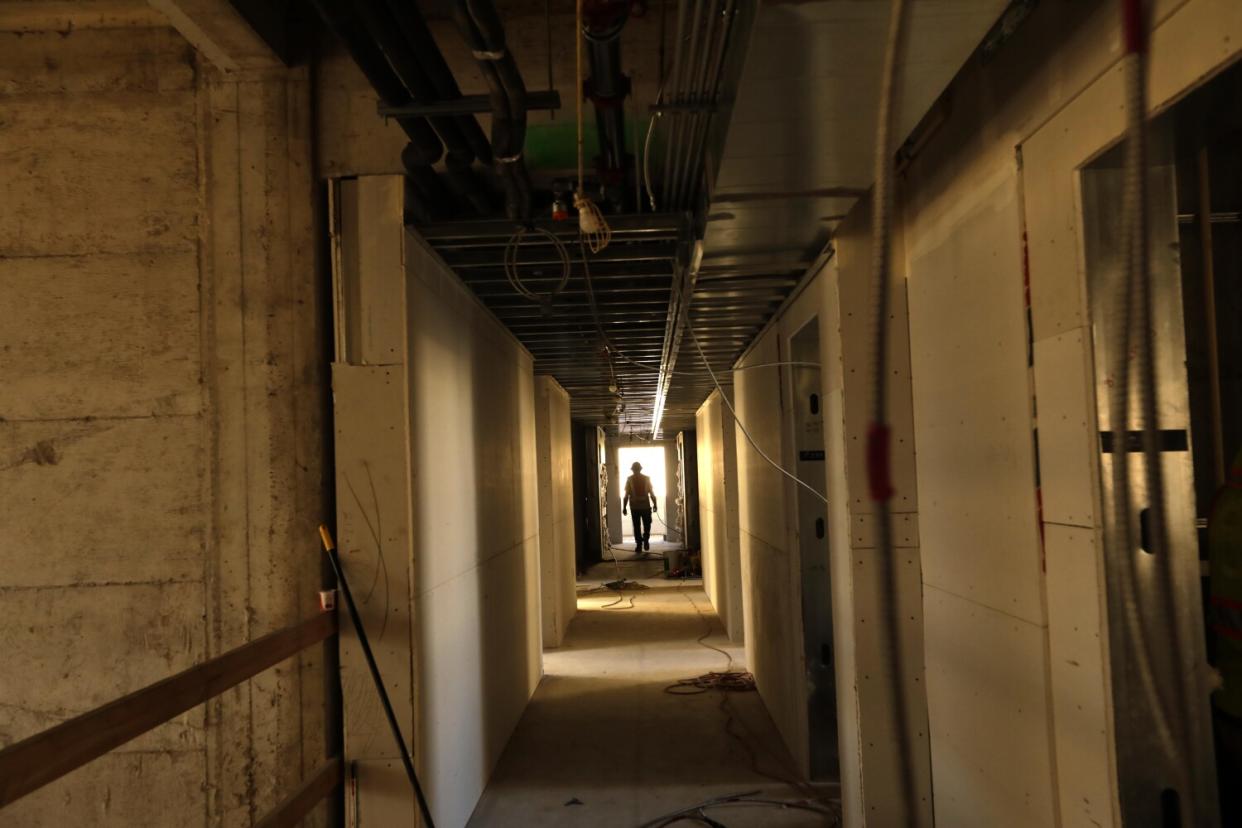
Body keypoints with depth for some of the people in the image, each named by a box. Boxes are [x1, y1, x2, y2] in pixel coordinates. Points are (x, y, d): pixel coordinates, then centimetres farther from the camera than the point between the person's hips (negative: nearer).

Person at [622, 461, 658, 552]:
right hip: (646, 506, 0)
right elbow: (652, 493, 2)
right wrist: (655, 505, 7)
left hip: (634, 507, 0)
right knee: (647, 525, 13)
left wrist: (624, 507, 1)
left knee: (637, 527, 5)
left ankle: (639, 545, 2)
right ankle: (646, 540, -4)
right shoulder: (646, 478, 1)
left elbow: (626, 495, -3)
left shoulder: (630, 479, -2)